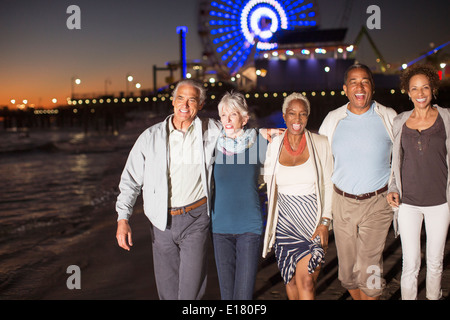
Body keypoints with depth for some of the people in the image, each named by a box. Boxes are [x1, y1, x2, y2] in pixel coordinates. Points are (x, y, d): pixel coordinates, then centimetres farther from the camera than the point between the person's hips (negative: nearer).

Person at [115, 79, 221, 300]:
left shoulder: (210, 131, 2)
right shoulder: (151, 137, 2)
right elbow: (131, 180, 2)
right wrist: (122, 219, -6)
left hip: (195, 218, -1)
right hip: (162, 221, 2)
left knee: (191, 290, -4)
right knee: (166, 289, 12)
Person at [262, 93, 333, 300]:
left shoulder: (320, 144, -2)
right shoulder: (274, 145, 3)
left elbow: (328, 186, 0)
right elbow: (268, 179, 16)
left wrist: (325, 222, -6)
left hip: (313, 221, -2)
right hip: (285, 222, 2)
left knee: (306, 280, -12)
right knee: (291, 281, 8)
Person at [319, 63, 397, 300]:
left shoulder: (389, 117, -2)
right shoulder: (332, 119, 2)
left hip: (377, 203, -2)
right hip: (343, 203, 2)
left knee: (368, 270, -9)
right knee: (348, 271, 10)